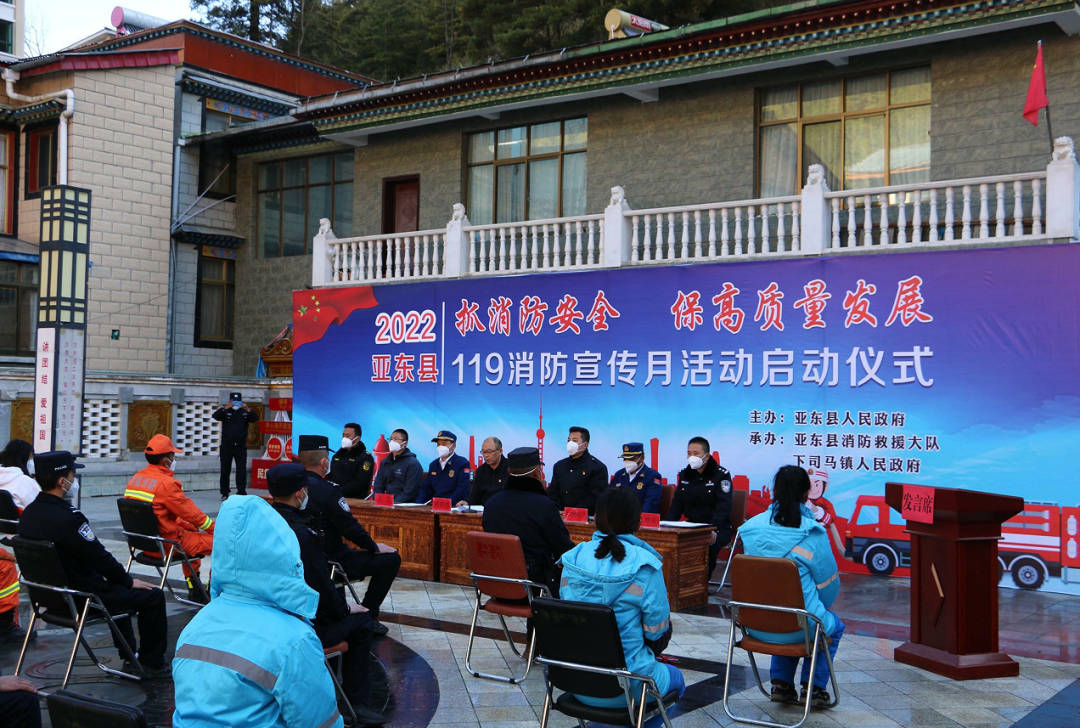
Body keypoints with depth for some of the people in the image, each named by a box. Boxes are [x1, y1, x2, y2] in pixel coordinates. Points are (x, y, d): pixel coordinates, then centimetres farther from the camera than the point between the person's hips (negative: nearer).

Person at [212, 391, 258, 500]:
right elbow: (215, 416, -14)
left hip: (241, 446, 0)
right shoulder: (225, 410, 3)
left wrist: (248, 409, -25)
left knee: (242, 470, -5)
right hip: (226, 446, 0)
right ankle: (224, 493, 16)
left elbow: (256, 418, -8)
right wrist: (225, 408, -30)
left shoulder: (245, 411, 5)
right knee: (225, 470, 7)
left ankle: (241, 492, -3)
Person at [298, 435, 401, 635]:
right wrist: (374, 547, -3)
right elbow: (350, 527, -20)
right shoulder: (327, 490, -22)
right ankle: (367, 615, 4)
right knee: (391, 559, -1)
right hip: (330, 562, -8)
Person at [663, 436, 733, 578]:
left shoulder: (721, 475, -6)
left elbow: (723, 507, -16)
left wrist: (713, 531, -32)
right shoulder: (685, 474, 13)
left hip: (717, 528, -5)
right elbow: (677, 504, 14)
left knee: (708, 543, -37)